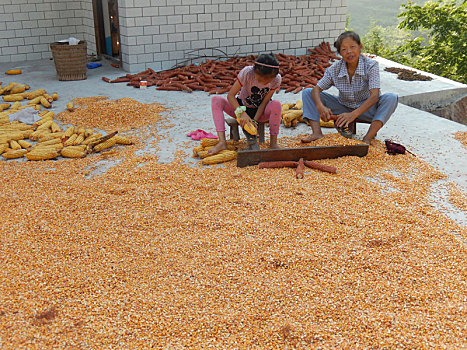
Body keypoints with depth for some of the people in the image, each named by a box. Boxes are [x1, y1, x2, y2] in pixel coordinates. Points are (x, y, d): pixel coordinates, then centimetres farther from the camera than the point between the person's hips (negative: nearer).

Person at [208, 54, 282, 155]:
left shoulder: (277, 79, -20)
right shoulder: (247, 72, -25)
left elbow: (264, 102, -16)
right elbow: (230, 95, -25)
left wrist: (254, 120, -30)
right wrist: (241, 113, -40)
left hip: (260, 111, 0)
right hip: (242, 107, 1)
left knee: (276, 105, -34)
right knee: (216, 100, -25)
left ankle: (273, 143, -23)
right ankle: (222, 142, -34)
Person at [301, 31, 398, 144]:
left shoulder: (371, 65, -21)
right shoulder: (335, 69, -13)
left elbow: (374, 96, -31)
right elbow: (316, 89, -13)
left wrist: (353, 114, -45)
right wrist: (320, 107, -37)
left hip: (365, 108, -2)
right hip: (343, 108, 2)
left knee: (391, 98, -31)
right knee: (307, 93, -10)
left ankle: (368, 138, -39)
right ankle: (317, 132, -27)